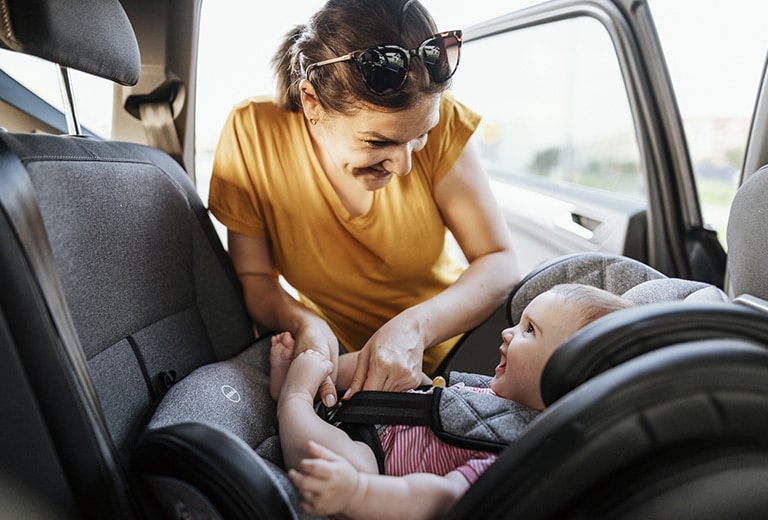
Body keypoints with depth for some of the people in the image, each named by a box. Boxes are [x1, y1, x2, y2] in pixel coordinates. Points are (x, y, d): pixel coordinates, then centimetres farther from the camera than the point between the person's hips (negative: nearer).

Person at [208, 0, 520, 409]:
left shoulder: (437, 119, -18)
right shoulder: (253, 133, -18)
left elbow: (500, 262, -15)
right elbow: (254, 278, -8)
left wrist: (416, 326, -31)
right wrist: (302, 322, -29)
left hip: (451, 339, 0)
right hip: (336, 359, 1)